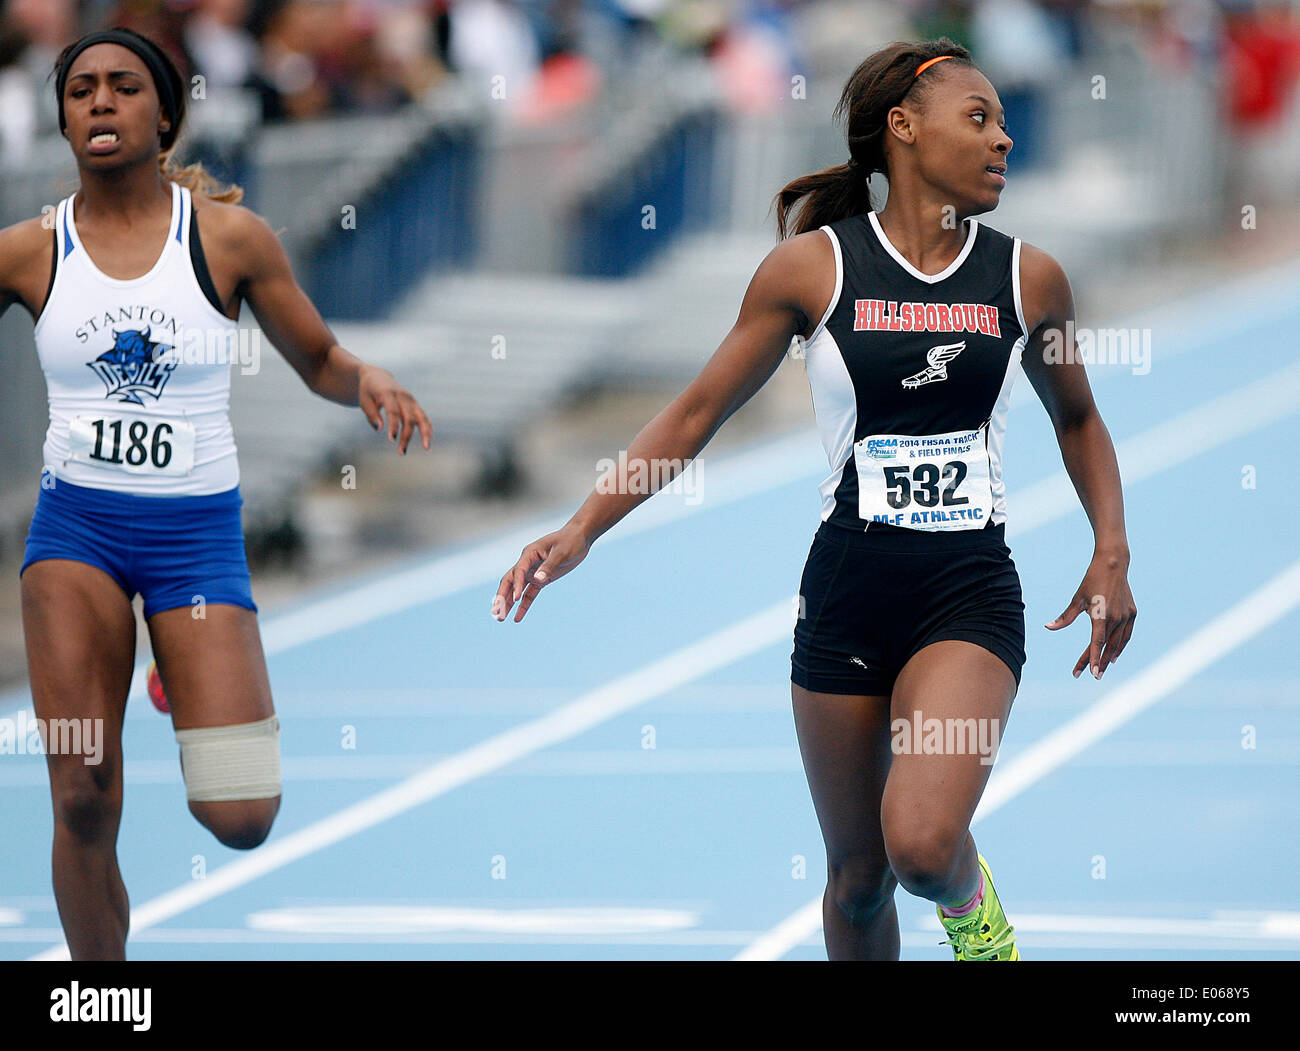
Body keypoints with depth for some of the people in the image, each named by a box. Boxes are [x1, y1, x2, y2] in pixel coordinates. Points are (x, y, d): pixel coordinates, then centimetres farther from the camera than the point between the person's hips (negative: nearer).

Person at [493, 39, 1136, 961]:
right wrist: (582, 529, -2)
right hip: (846, 595, 1)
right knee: (859, 877, 8)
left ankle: (972, 907, 12)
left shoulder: (1027, 279, 3)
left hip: (970, 597, -1)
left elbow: (1077, 418, 21)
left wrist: (1113, 555, 8)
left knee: (922, 842, -23)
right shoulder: (812, 268, -1)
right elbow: (696, 415, 6)